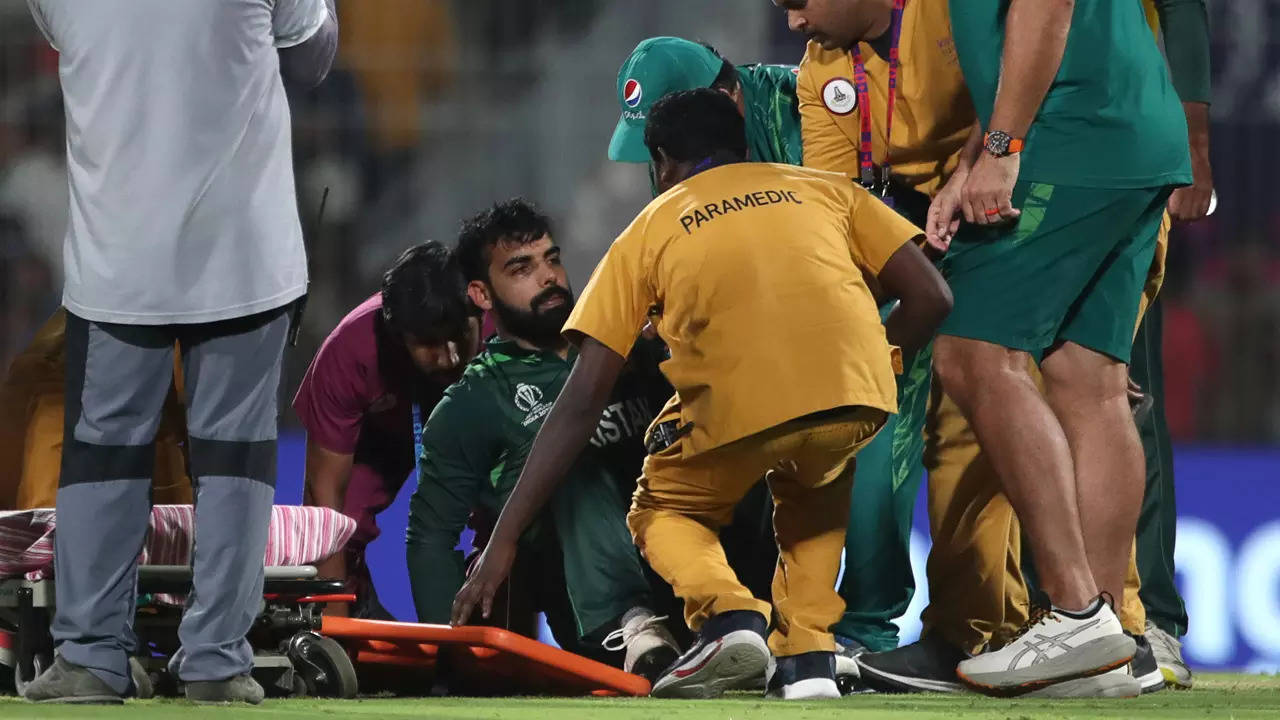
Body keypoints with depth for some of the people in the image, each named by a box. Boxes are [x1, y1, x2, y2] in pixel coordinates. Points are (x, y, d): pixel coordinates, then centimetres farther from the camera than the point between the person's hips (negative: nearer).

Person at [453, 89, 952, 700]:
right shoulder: (826, 187, 28)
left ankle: (726, 613, -2)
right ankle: (807, 657, 19)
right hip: (858, 402, 2)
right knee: (812, 491, 37)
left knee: (661, 511, 28)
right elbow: (930, 297, 17)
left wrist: (502, 543, 17)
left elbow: (580, 404, 16)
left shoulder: (648, 231, 23)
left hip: (737, 405, -2)